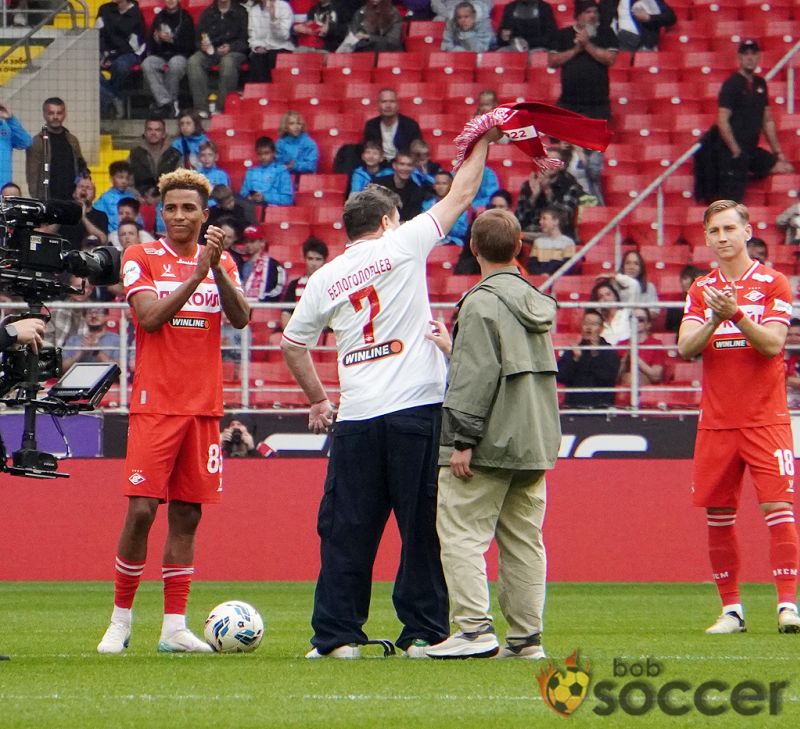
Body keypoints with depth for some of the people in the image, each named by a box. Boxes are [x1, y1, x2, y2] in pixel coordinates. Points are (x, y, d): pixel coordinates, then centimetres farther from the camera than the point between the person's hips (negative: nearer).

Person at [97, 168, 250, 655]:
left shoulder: (221, 262, 11)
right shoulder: (141, 259, 2)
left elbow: (241, 319, -4)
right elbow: (150, 317, -13)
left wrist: (217, 269, -17)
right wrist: (196, 275, -18)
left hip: (204, 406, 3)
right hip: (155, 405, -3)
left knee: (187, 515, 3)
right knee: (142, 510, -9)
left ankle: (175, 628, 5)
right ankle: (121, 620, 3)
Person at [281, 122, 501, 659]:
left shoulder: (324, 279, 9)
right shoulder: (402, 247, 1)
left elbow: (293, 344, 16)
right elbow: (461, 196, 10)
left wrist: (318, 399, 29)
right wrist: (483, 143, 22)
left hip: (356, 419, 3)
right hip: (418, 408, -2)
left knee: (347, 530, 5)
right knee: (423, 526, 2)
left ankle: (337, 635, 2)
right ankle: (423, 632, 2)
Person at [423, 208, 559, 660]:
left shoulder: (482, 302, -12)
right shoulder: (539, 302, 15)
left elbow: (476, 375, -17)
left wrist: (462, 440, -16)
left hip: (489, 445, -8)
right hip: (535, 444, 8)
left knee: (462, 533, -5)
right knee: (523, 540, 9)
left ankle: (475, 628, -13)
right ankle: (526, 637, 8)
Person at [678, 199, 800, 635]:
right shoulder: (701, 290, 11)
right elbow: (686, 349, 0)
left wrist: (736, 314, -25)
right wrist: (715, 320, -18)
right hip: (716, 421, 4)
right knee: (718, 515, 3)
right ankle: (731, 610, 10)